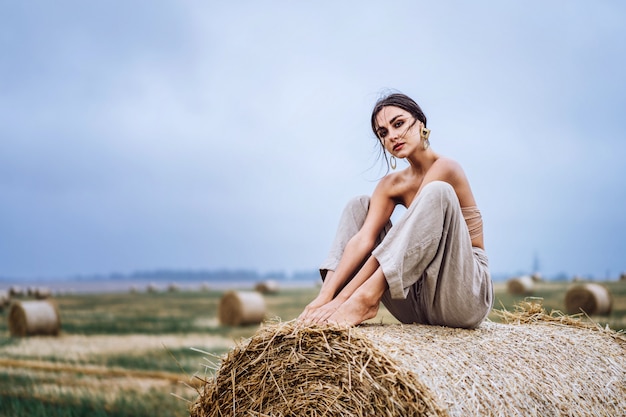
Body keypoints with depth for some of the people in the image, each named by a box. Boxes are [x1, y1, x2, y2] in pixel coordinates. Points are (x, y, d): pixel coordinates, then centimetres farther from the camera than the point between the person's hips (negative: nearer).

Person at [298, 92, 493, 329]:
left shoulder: (444, 168, -12)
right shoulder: (391, 185, 8)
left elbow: (407, 231, -20)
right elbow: (364, 238, -6)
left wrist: (345, 296, -26)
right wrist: (326, 294, -23)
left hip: (467, 295, -6)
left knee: (437, 193, -29)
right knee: (359, 206, 3)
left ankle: (366, 299, -35)